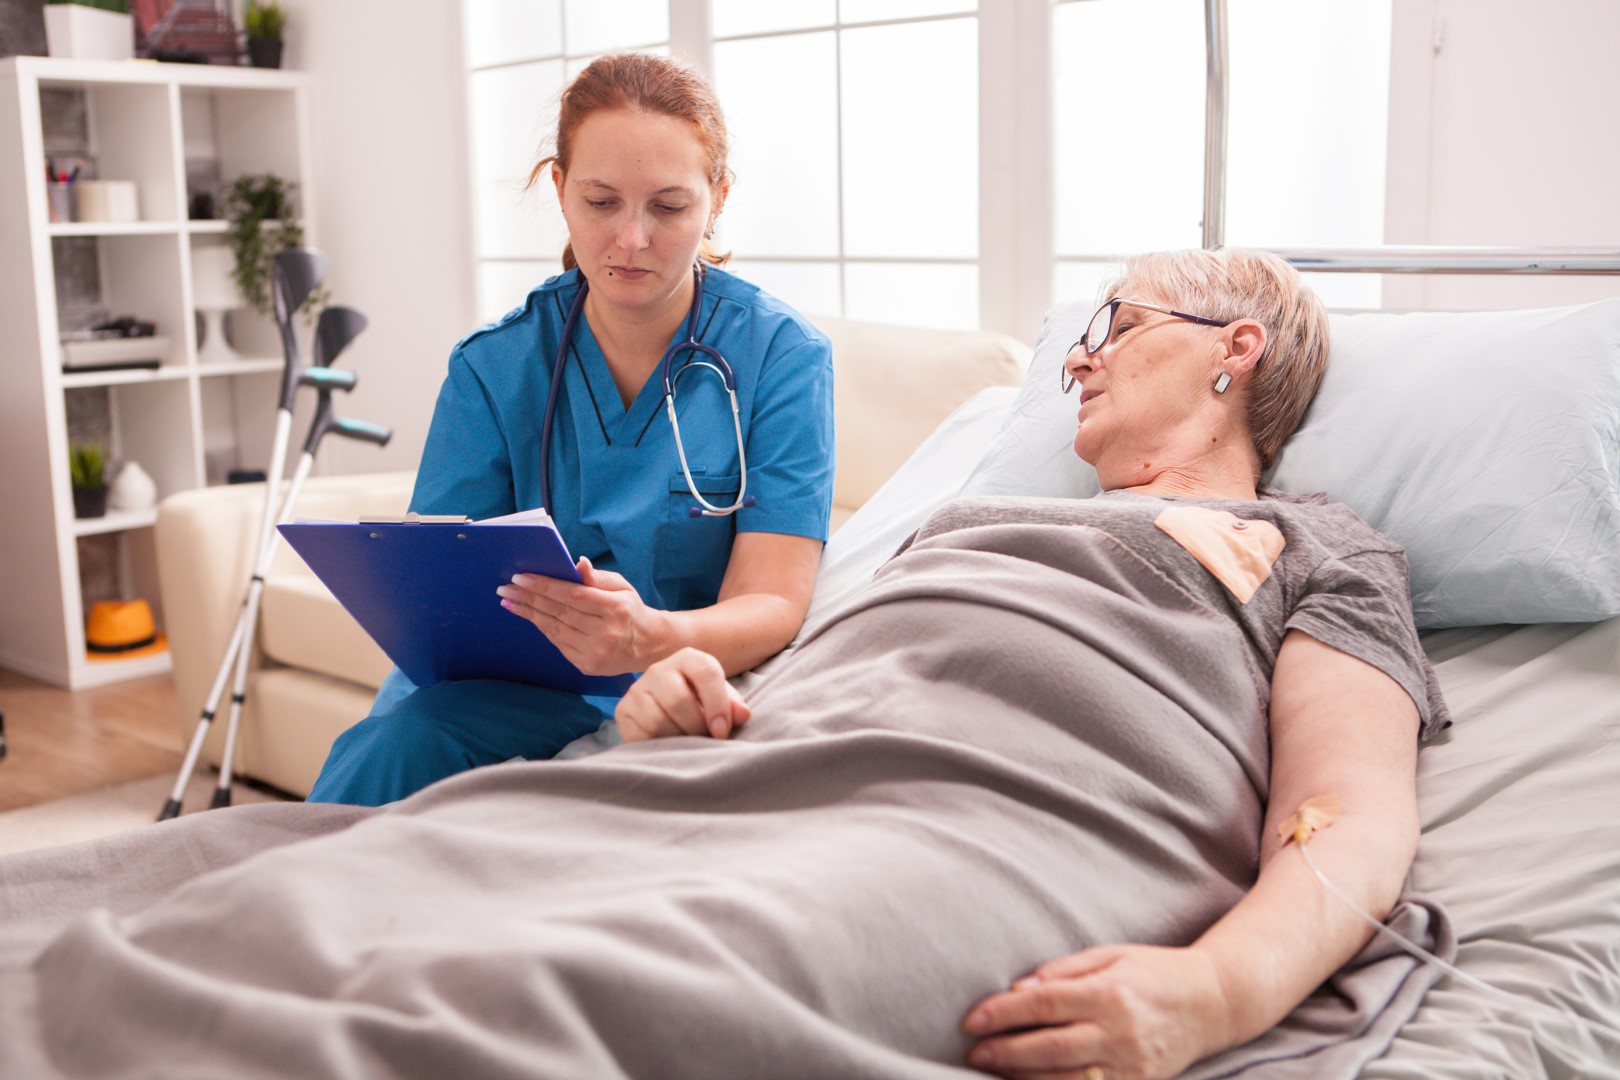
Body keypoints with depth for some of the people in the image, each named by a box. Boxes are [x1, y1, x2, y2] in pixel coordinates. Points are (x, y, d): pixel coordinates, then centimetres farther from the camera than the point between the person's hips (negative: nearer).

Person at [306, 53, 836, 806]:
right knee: (391, 742, -32)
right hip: (516, 687, 2)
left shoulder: (781, 355, -6)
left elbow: (771, 604, -14)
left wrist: (654, 639, -36)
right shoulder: (492, 366, 1)